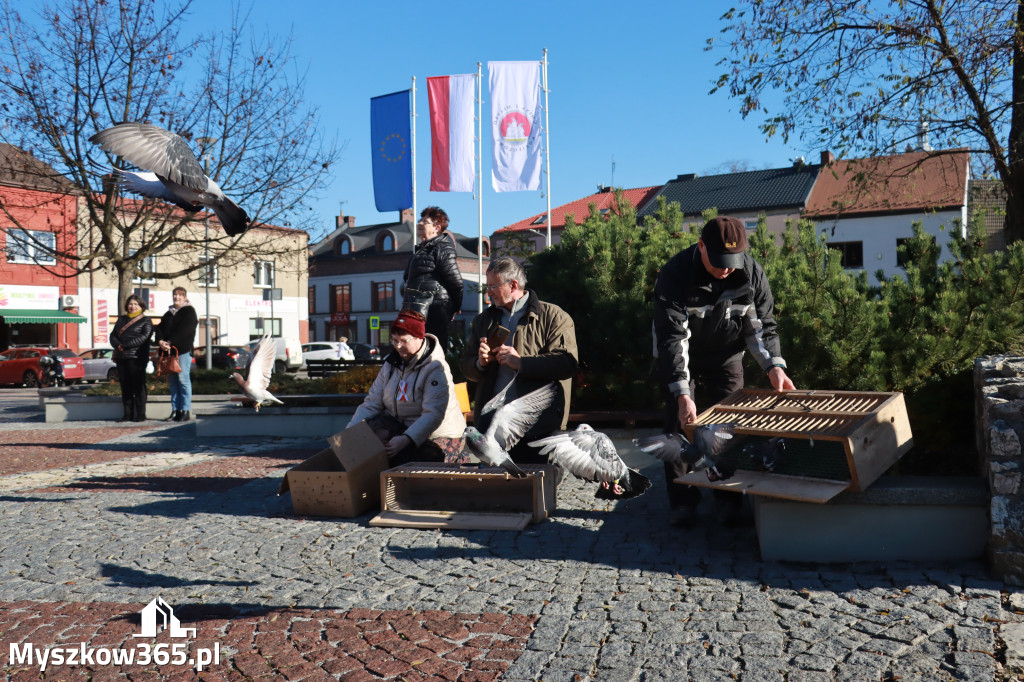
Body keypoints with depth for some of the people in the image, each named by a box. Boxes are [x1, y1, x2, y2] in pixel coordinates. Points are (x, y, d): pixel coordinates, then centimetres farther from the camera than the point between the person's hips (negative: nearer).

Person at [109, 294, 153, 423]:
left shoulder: (145, 321, 2)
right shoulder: (121, 319, 20)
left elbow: (144, 337, -12)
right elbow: (113, 335, 14)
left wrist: (124, 346, -15)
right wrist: (118, 346, -8)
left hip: (137, 358, -5)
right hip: (121, 358, 6)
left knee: (138, 386, -5)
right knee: (125, 387, 7)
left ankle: (140, 415, -1)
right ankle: (128, 415, 12)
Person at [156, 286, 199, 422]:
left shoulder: (189, 311, 4)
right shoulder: (168, 313, 22)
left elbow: (185, 330, -10)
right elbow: (160, 328, 11)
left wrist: (170, 342, -17)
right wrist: (161, 341, -9)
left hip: (183, 350, -6)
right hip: (169, 350, 6)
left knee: (183, 379, -9)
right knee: (172, 381, 4)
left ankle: (186, 411, -7)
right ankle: (175, 411, 6)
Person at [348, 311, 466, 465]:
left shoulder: (436, 368, -15)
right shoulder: (391, 364, 8)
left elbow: (433, 414, -25)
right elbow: (372, 403, 4)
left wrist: (405, 440, -39)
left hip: (439, 437, -5)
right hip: (401, 428, 6)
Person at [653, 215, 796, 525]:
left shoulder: (752, 272, -18)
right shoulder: (674, 275, -30)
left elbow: (761, 325, -8)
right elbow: (672, 337, -34)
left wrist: (773, 366, -25)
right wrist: (682, 392, -42)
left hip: (726, 358, 3)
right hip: (681, 360, -3)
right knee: (680, 422, -6)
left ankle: (730, 497, 18)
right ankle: (683, 500, 5)